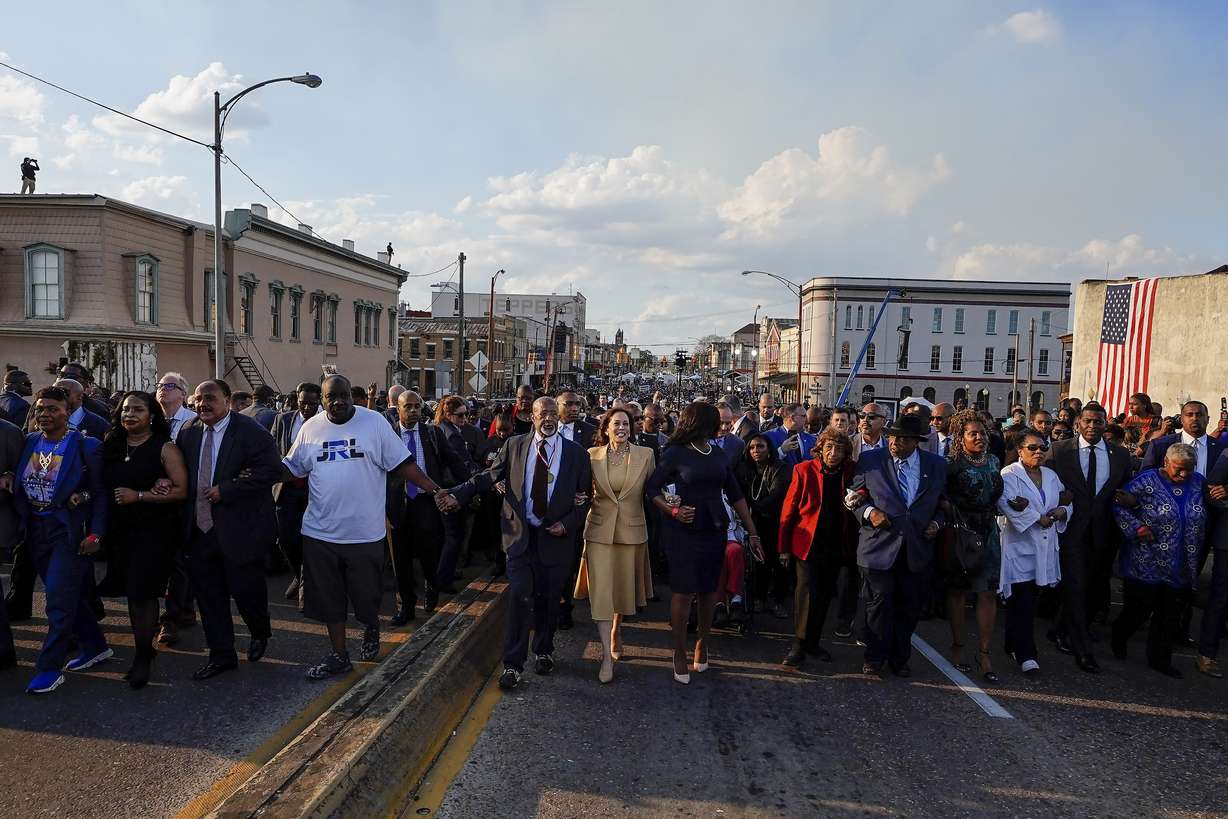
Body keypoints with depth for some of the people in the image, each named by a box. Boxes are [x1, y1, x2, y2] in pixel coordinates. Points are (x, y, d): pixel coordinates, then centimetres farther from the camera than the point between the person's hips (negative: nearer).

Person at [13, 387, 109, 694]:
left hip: (69, 529, -6)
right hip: (36, 529, 6)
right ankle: (95, 646, 29)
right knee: (70, 594, 14)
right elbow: (18, 485, 14)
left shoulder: (85, 446, -8)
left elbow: (100, 493, -7)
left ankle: (49, 667, 5)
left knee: (59, 598, -5)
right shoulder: (29, 442, 6)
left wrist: (95, 534, -14)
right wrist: (21, 524, 3)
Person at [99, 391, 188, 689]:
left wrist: (139, 495, -17)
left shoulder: (164, 448, -7)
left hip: (154, 532, -6)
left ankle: (143, 657, 9)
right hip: (120, 530, 6)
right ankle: (145, 649, 27)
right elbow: (102, 485, 19)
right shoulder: (112, 447, 9)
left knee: (141, 593, -5)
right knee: (132, 592, 12)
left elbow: (181, 491, -13)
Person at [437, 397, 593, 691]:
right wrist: (457, 495, -15)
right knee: (520, 598, -3)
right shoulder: (514, 446, 2)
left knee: (548, 599, 13)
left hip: (555, 537, 0)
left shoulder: (576, 453, -1)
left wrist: (568, 524, -10)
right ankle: (513, 664, 7)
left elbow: (585, 497, 3)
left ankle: (543, 651, 34)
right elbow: (488, 477, -1)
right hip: (520, 534, 0)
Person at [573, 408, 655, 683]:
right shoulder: (592, 455, 0)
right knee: (601, 591, -5)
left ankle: (615, 634, 41)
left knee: (623, 588, 15)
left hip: (632, 531, 1)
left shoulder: (645, 455, 0)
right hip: (599, 531, -1)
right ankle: (607, 654, 1)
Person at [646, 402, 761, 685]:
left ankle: (702, 643, 29)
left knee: (709, 589, 10)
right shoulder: (676, 454, -7)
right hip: (683, 529, -4)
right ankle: (680, 654, 11)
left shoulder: (719, 455, 7)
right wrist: (672, 510, -20)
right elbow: (652, 487, -3)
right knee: (683, 590, -1)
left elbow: (736, 495, 10)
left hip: (715, 529, 5)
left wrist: (753, 533, 8)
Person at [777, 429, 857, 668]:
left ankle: (813, 641, 25)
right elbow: (788, 511, -3)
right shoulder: (804, 470, -5)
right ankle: (799, 646, -2)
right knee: (807, 590, -11)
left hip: (836, 546, 3)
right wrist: (785, 547, -3)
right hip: (808, 542, -3)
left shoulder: (851, 472, 2)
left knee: (825, 594, 11)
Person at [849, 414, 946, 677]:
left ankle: (899, 658, 27)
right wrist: (869, 512, -12)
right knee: (879, 602, 1)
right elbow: (855, 495, 6)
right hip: (879, 545, -2)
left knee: (909, 606, 11)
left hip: (918, 549, 2)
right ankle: (875, 657, 18)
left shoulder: (937, 465, 6)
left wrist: (936, 522, -1)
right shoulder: (869, 460, 0)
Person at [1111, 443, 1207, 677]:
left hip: (1180, 568, 5)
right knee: (1139, 610, 5)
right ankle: (1118, 639, 32)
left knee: (1169, 616, 12)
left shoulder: (1199, 483, 4)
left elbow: (1202, 520, 16)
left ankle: (1160, 659, 26)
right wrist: (1137, 528, -17)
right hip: (1146, 564, -5)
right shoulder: (1147, 481, -12)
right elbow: (1118, 505, -10)